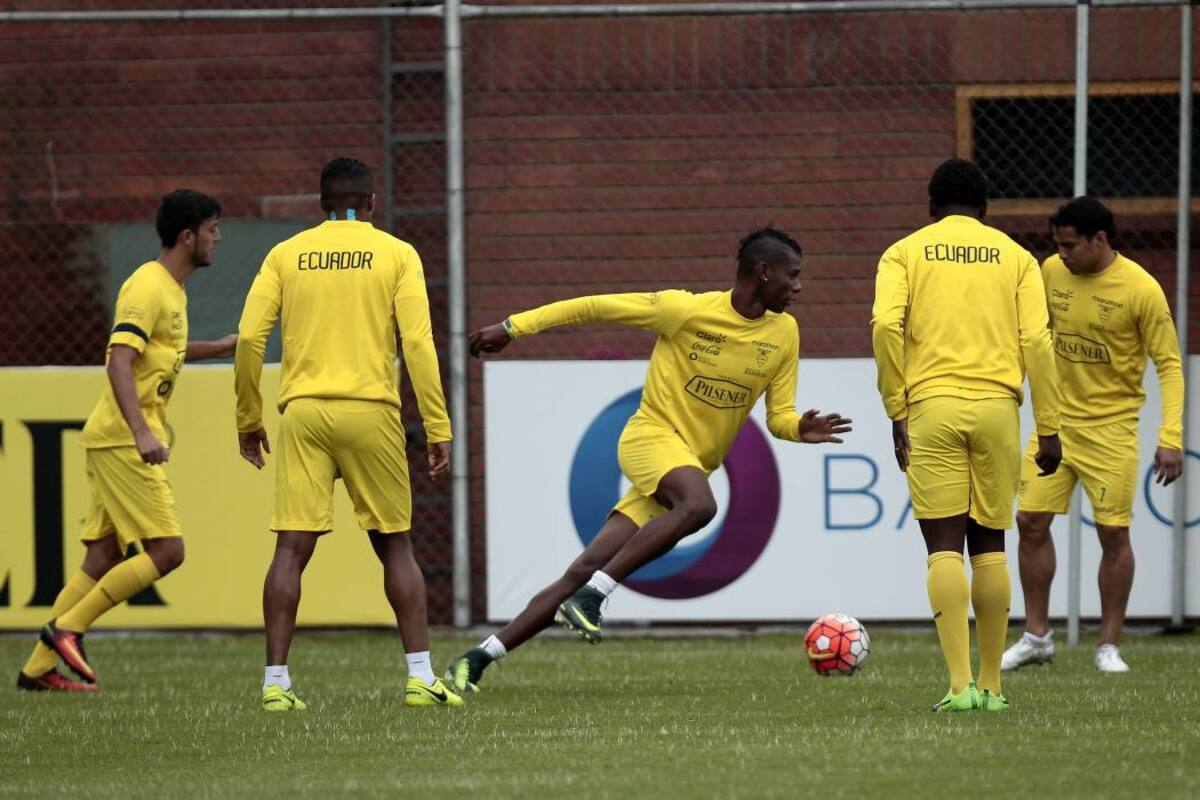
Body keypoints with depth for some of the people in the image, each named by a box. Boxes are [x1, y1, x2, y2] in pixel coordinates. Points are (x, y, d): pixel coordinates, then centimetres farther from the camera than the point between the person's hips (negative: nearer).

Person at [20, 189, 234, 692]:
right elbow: (118, 362, -24)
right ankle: (67, 628, -7)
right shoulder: (148, 288, -14)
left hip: (123, 442, 10)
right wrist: (141, 432, -33)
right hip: (122, 440, -10)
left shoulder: (171, 290, 17)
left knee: (104, 559, 8)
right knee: (166, 551, -12)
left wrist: (219, 348, 35)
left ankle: (39, 668, 8)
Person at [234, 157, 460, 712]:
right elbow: (418, 343, -4)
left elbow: (249, 339, 2)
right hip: (371, 411, -1)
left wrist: (248, 421, 12)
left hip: (303, 414, 1)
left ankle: (275, 682, -6)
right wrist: (438, 430, -2)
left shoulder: (286, 254, 9)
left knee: (292, 550, -1)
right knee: (395, 546, 10)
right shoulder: (396, 254, 4)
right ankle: (421, 678, 6)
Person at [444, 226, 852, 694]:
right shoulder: (686, 310, -11)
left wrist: (802, 429, -13)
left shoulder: (783, 333, 6)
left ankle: (478, 660, -3)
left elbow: (779, 417, 11)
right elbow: (594, 307, -4)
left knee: (586, 571, -5)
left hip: (691, 467, 5)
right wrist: (514, 327, -4)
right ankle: (590, 597, -32)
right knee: (698, 504, -37)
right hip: (652, 437, -5)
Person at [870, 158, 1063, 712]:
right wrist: (1049, 430, 3)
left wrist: (896, 412, -2)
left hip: (932, 407, -1)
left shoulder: (905, 252, 8)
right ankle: (990, 685, 13)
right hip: (998, 406, 1)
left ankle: (961, 684, -12)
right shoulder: (1015, 257, 11)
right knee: (989, 546, 12)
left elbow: (885, 324, -8)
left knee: (944, 546, -2)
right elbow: (1036, 340, 1)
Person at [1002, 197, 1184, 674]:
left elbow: (1169, 364, -13)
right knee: (1031, 522, 0)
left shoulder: (1141, 290, -15)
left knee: (1114, 532, -3)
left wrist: (1171, 436, -20)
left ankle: (1109, 646, 7)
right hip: (1056, 419, 5)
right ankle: (1037, 637, 11)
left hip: (1111, 428, -5)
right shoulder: (1052, 272, 0)